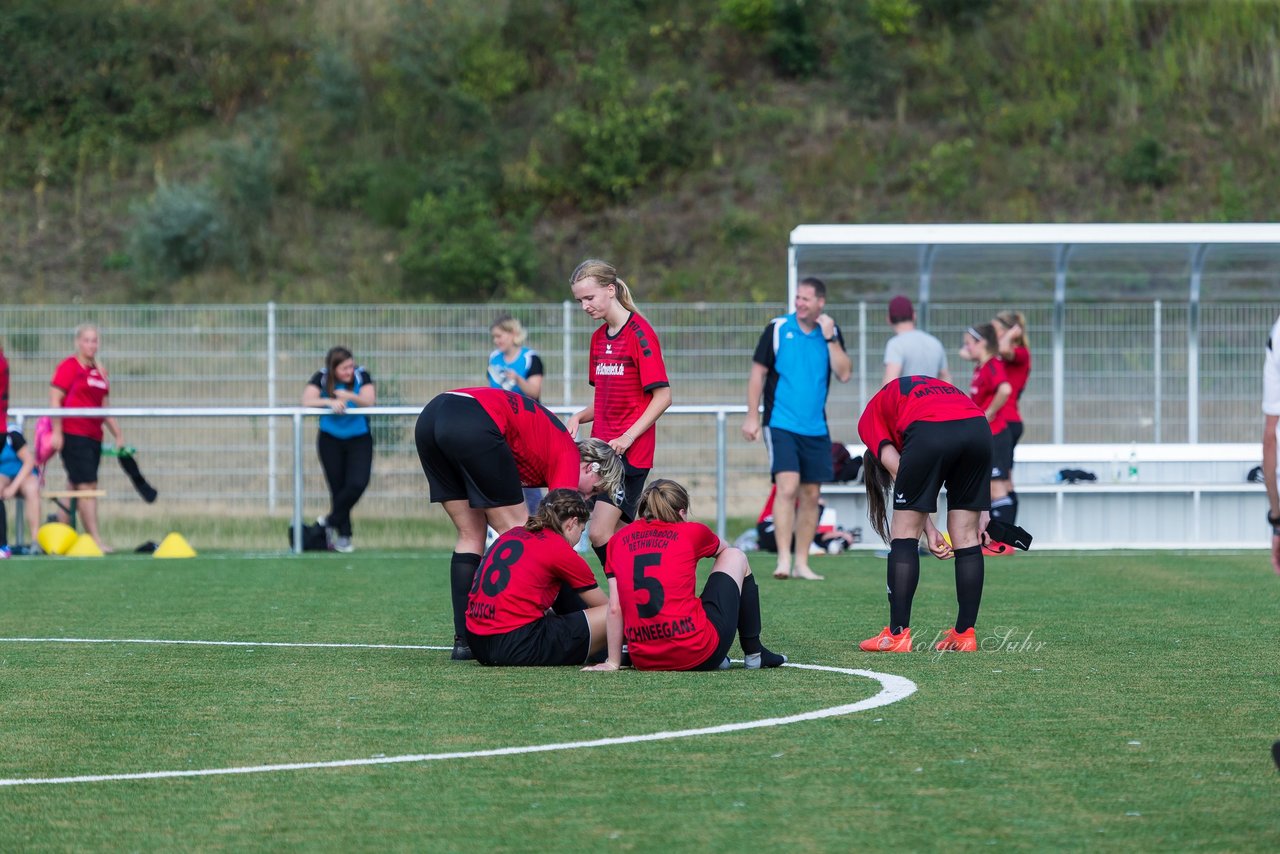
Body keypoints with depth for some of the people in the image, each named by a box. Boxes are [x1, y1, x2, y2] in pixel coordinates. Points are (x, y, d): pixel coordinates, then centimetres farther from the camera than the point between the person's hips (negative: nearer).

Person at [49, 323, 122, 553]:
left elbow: (105, 408, 23)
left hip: (93, 437, 7)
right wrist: (57, 432, -16)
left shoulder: (100, 372, 17)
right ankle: (96, 540, -14)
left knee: (75, 488, 8)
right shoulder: (69, 366, -4)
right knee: (88, 486, -12)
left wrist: (118, 435, 20)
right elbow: (55, 400, -9)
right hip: (72, 436, -7)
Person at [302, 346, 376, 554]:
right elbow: (307, 401, -22)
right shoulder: (321, 378, -12)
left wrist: (349, 397, -40)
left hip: (359, 438, 0)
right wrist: (329, 402, -36)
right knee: (337, 488, 2)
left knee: (358, 483, -17)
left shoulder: (361, 375, -13)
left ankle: (330, 520, 4)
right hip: (330, 440, 0)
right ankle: (343, 536, 14)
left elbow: (369, 401, -23)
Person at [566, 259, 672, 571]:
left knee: (600, 533, -15)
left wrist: (627, 437, -18)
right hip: (602, 448, 8)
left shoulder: (640, 332, -10)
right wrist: (579, 417, 2)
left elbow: (662, 396, -13)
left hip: (631, 451, -8)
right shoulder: (599, 337, 14)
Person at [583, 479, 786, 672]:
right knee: (735, 558, 22)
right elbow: (723, 548, 30)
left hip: (644, 661, 3)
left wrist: (612, 662, 10)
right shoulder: (692, 533, 4)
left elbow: (615, 608, 4)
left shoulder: (619, 540, 9)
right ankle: (753, 653, 27)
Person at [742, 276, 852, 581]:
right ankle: (784, 559, -17)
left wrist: (830, 339, -12)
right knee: (788, 487, -18)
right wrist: (752, 416, -2)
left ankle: (801, 563, 14)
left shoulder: (831, 332, 6)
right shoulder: (778, 328, -2)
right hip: (781, 425, -4)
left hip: (816, 429, 4)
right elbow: (758, 373, 2)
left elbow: (845, 374, -3)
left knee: (811, 495, 6)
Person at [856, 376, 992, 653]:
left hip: (929, 433, -4)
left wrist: (930, 530, 10)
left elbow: (897, 471, 13)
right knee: (966, 537, 14)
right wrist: (981, 512, 19)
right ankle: (965, 634, 16)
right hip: (979, 429, 4)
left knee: (905, 534, 8)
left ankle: (897, 634, 6)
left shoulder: (871, 415, 28)